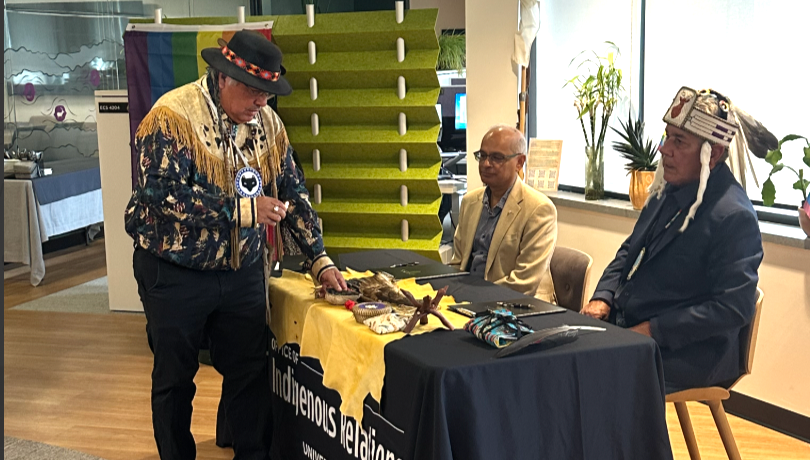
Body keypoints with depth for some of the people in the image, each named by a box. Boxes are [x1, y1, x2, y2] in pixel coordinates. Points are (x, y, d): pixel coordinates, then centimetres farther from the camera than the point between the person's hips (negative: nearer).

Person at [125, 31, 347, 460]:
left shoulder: (267, 121, 1)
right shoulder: (173, 115, -17)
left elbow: (292, 192, 6)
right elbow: (162, 194, -27)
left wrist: (319, 260, 0)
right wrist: (245, 209, -25)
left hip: (244, 272, 5)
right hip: (176, 274, -4)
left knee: (251, 371, 11)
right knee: (174, 378, 11)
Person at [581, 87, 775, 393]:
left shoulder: (734, 217, -18)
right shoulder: (669, 190, 9)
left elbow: (733, 307, -21)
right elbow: (629, 252, 19)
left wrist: (653, 330, -21)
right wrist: (602, 298, 1)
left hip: (686, 355, -8)